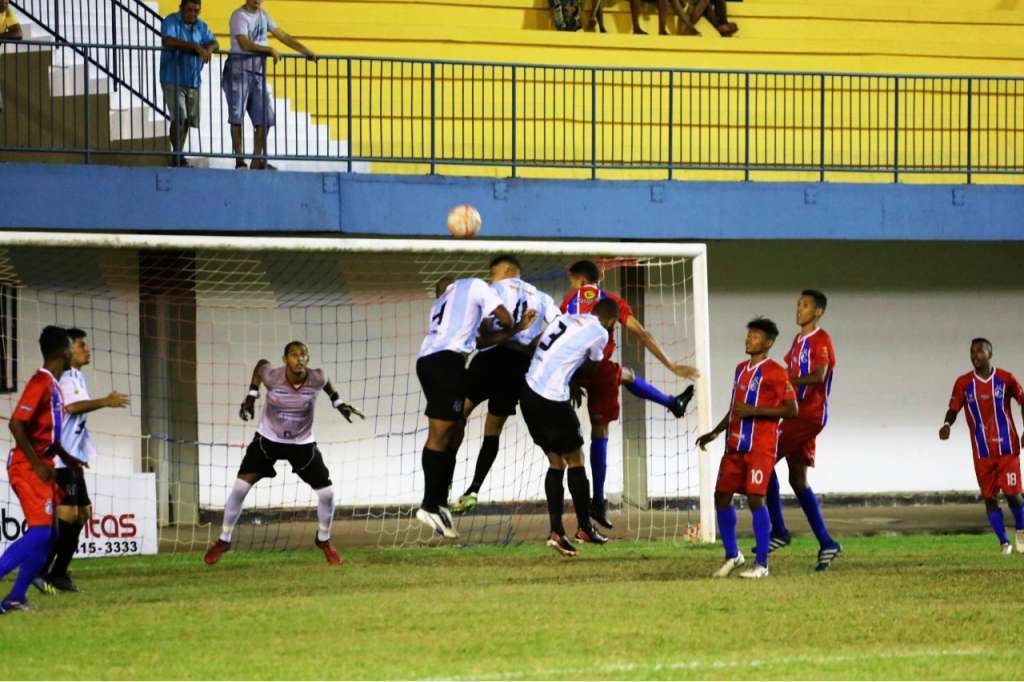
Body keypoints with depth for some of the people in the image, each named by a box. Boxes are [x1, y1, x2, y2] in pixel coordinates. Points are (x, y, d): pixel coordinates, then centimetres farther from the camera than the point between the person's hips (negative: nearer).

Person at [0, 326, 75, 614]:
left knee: (48, 533, 8)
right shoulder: (41, 383, -16)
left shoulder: (54, 385, 14)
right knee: (40, 532, -17)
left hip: (41, 467, 10)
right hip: (27, 467, -10)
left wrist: (66, 458, 20)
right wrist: (38, 464, -21)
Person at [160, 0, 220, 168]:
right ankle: (177, 156, -11)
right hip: (173, 80, -6)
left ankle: (178, 157, 20)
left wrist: (208, 49, -23)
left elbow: (214, 43, 2)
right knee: (179, 117, -17)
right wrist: (195, 46, -30)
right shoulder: (171, 22, -8)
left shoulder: (201, 26, 10)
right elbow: (168, 41, -25)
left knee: (188, 121, 8)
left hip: (193, 81, 6)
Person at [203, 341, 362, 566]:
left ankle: (323, 540, 23)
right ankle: (224, 540, 6)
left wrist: (338, 402, 8)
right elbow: (260, 365, -1)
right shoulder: (272, 377, -24)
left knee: (326, 493, -4)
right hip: (268, 439, -1)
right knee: (240, 487, -10)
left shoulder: (316, 379, -21)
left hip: (302, 443, 1)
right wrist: (251, 395, -3)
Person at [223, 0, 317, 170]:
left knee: (264, 117, 1)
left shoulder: (262, 15, 12)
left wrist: (307, 52, 6)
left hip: (258, 73, 7)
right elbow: (245, 44, -22)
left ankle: (257, 161, 6)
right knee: (237, 117, -3)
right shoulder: (239, 16, -10)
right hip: (239, 71, -7)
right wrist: (270, 50, -25)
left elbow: (283, 36, 13)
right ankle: (239, 160, 0)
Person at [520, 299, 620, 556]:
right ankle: (584, 529, 17)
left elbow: (533, 345, 14)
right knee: (575, 460, 9)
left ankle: (556, 532, 6)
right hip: (553, 399, -7)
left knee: (556, 462, 13)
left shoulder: (566, 319, 16)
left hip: (529, 392, 7)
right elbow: (589, 367, 11)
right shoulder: (600, 333, -2)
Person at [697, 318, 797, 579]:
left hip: (761, 447, -8)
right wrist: (715, 433, 22)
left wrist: (753, 411, -20)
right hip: (735, 444, 8)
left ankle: (761, 564, -6)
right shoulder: (741, 369, 17)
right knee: (722, 496, 5)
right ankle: (732, 555, 21)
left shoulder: (775, 372, -8)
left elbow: (792, 409, -14)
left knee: (755, 498, -13)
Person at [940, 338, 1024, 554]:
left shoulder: (1006, 379, -2)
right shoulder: (964, 383, 0)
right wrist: (947, 425, -24)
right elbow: (954, 408, -3)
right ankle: (1004, 543, 9)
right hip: (982, 453, 2)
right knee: (989, 497, 0)